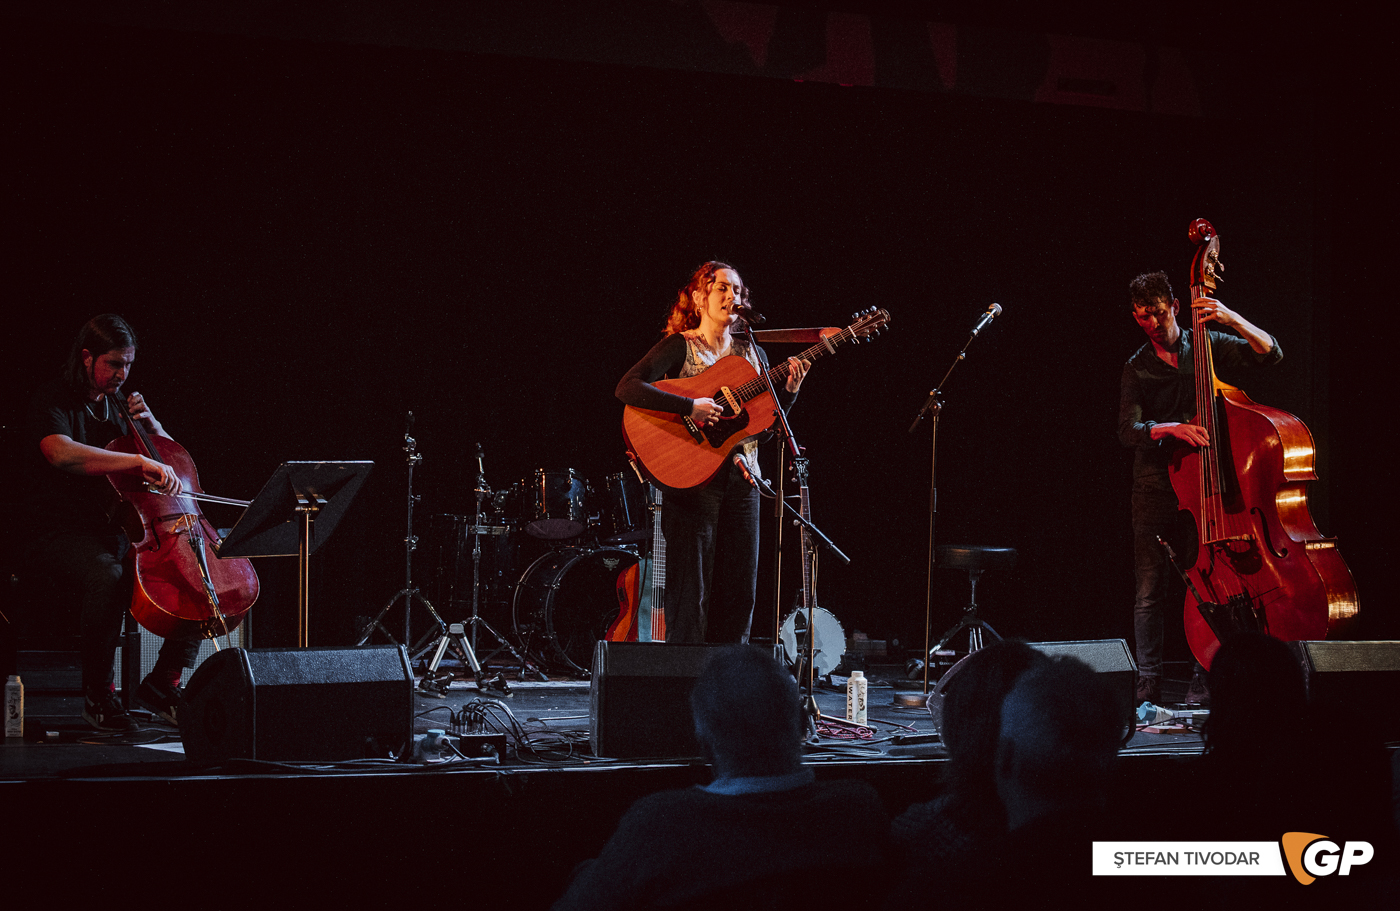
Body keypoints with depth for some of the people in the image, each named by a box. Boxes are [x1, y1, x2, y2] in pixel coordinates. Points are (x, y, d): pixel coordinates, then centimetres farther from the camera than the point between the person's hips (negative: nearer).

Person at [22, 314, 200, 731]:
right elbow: (61, 453, -28)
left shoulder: (118, 404, 17)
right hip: (62, 536, -7)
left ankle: (164, 680, 0)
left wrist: (151, 424, 5)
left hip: (125, 533, 7)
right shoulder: (51, 400, -5)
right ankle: (98, 693, -20)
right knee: (106, 576, -40)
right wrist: (140, 461, -34)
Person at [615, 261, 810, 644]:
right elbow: (628, 388, -17)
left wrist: (789, 389, -3)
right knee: (691, 594, -5)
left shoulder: (750, 353, 15)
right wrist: (690, 407, -24)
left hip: (741, 480, 6)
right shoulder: (679, 346, -2)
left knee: (739, 593, 6)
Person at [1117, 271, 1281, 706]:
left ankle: (1203, 681, 1)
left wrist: (1231, 319, -17)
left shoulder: (1208, 345, 7)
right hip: (1156, 485, 1)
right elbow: (1128, 431, -3)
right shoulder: (1137, 368, 8)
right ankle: (1147, 683, 2)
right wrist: (1173, 428, -22)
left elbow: (1270, 353, -3)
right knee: (1151, 587, -3)